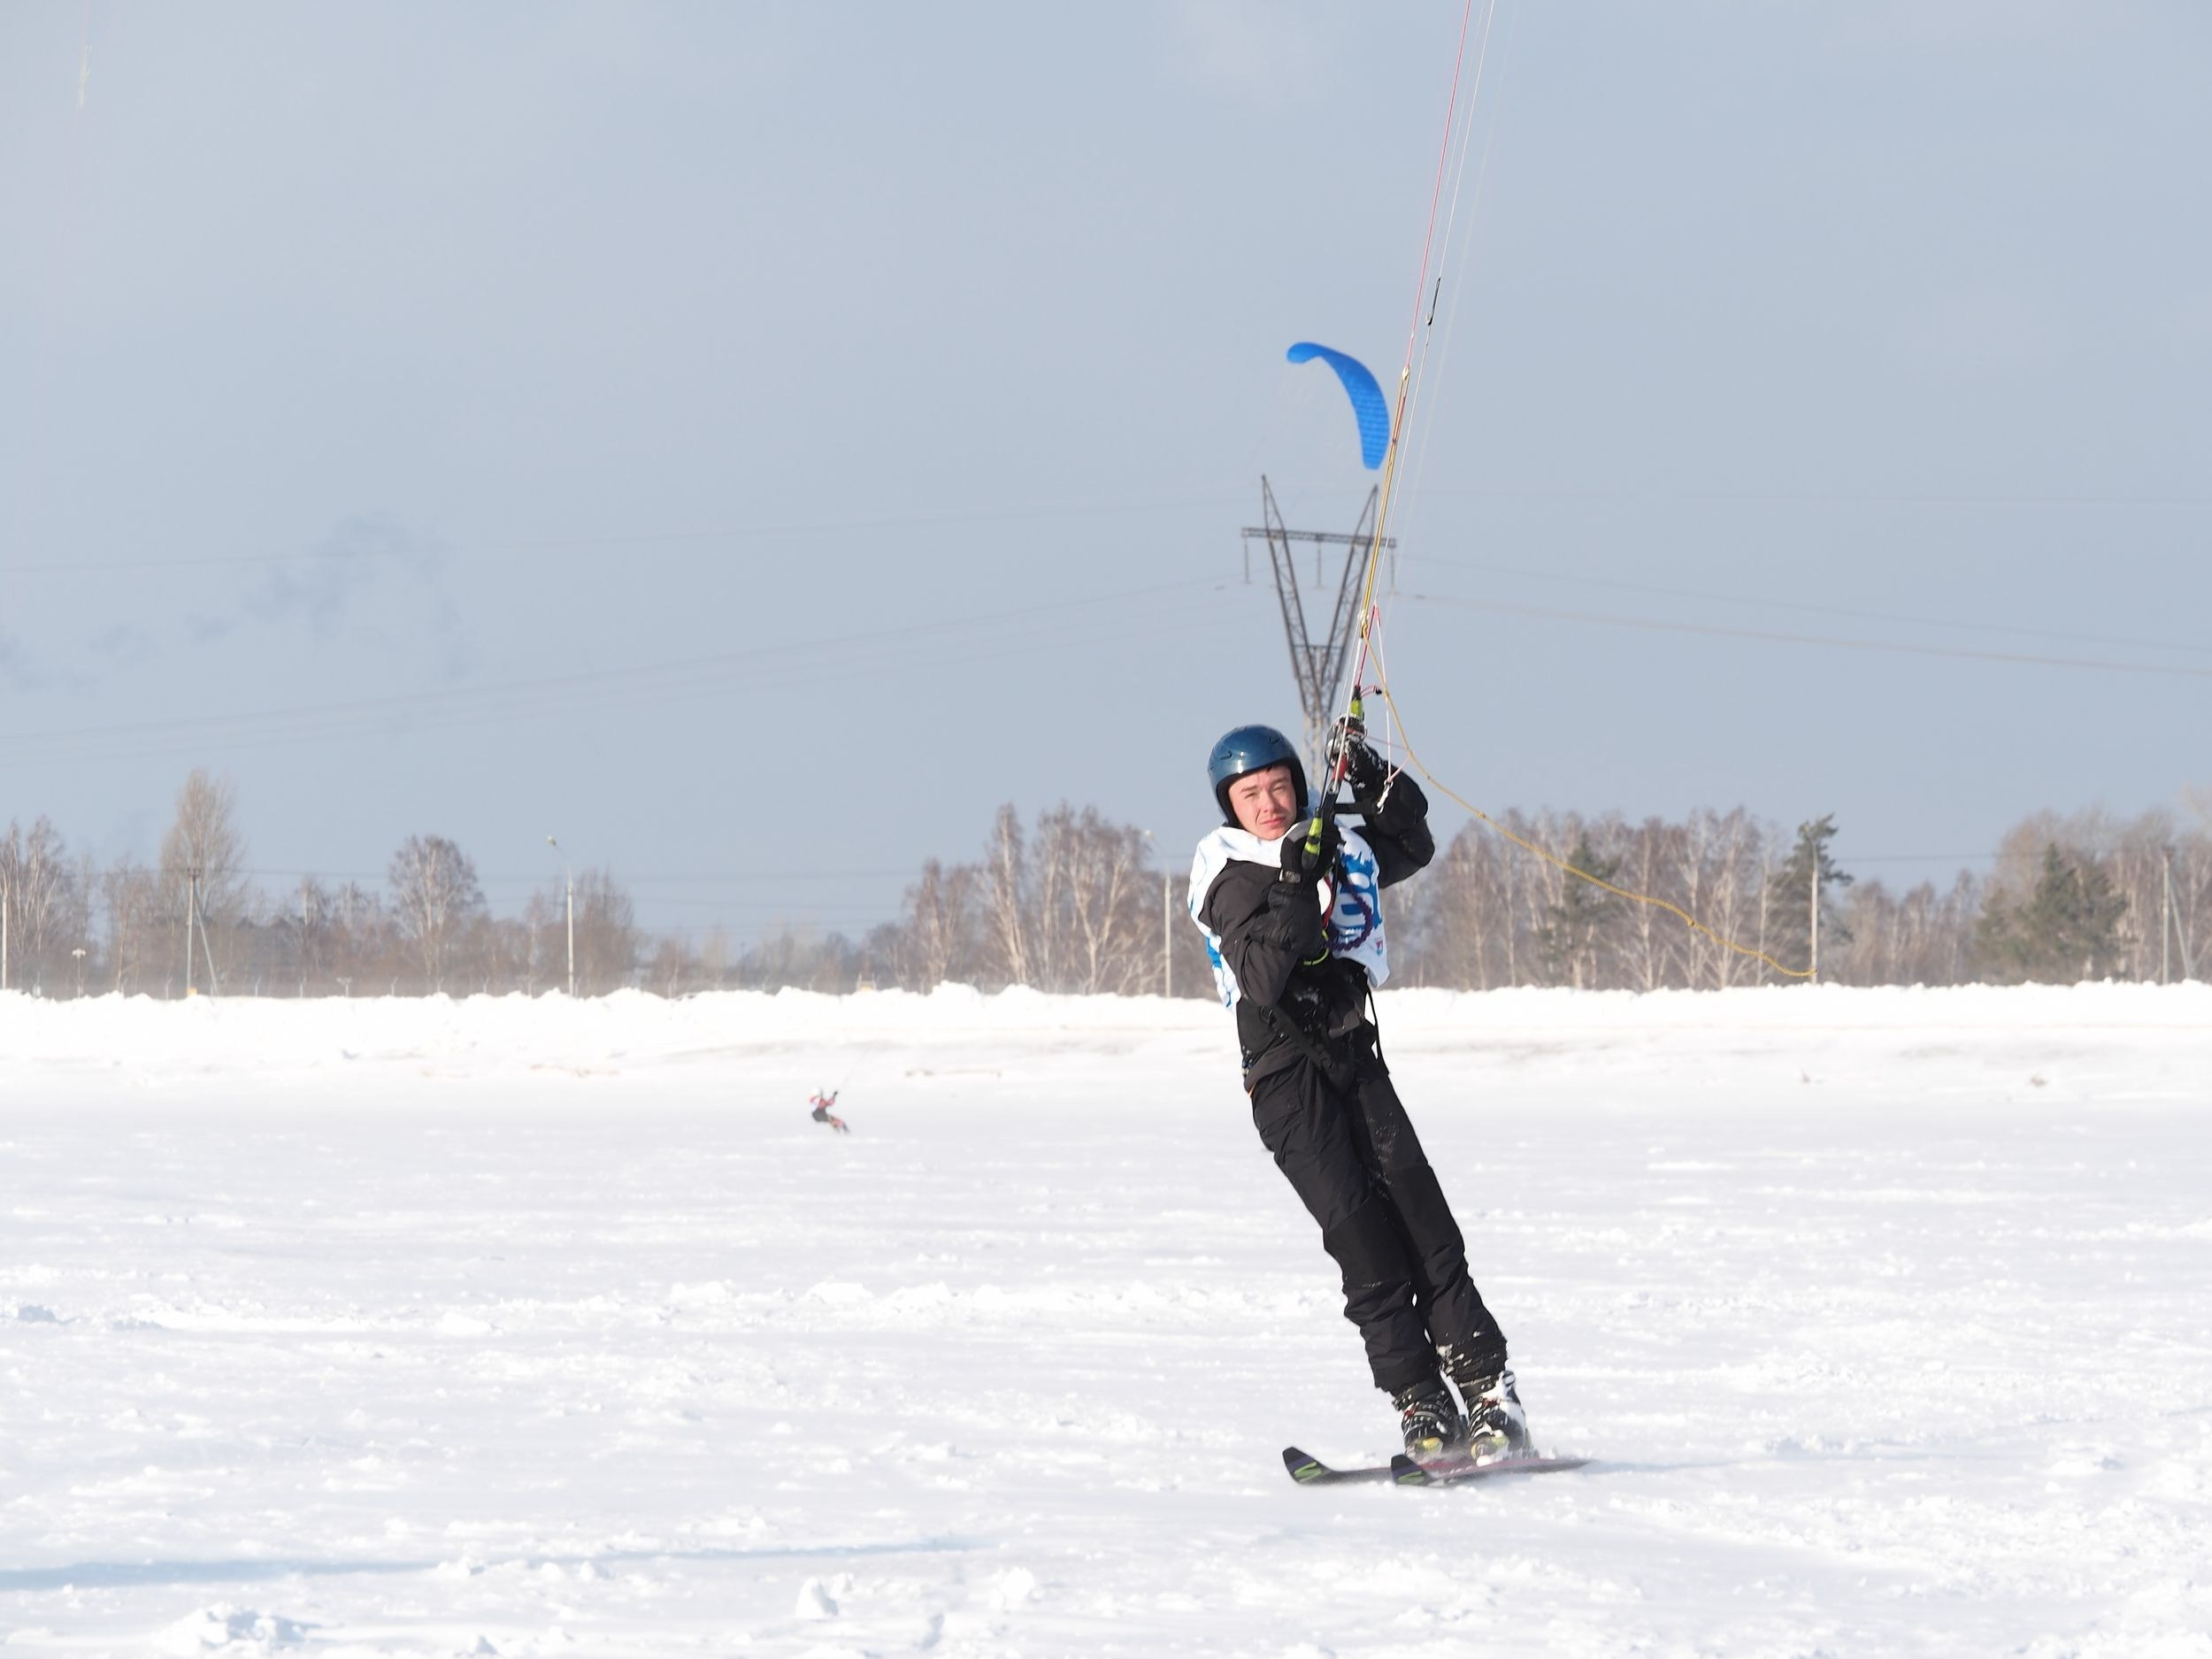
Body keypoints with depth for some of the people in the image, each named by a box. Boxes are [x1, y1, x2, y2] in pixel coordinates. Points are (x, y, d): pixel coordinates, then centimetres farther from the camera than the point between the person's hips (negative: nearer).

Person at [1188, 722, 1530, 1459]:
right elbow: (1262, 979, -17)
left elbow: (1413, 846, 30)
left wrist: (1374, 782, 13)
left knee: (1426, 1228, -9)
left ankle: (1491, 1399, -10)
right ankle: (1425, 1415, -12)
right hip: (1286, 1073, -4)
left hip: (1355, 1058, 4)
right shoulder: (1229, 877, -3)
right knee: (1363, 1240, -14)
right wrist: (1295, 888, -25)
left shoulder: (1338, 847, 11)